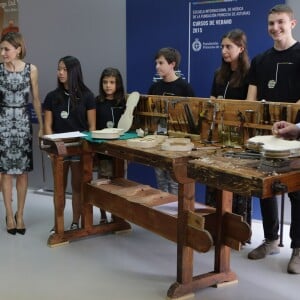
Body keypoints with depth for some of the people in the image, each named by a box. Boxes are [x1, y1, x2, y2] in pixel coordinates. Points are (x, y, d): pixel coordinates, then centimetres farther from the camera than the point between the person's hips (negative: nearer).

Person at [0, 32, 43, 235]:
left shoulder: (31, 70, -1)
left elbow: (36, 99, 4)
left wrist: (42, 125, 3)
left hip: (23, 123, 1)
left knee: (23, 171, 4)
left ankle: (20, 215, 17)